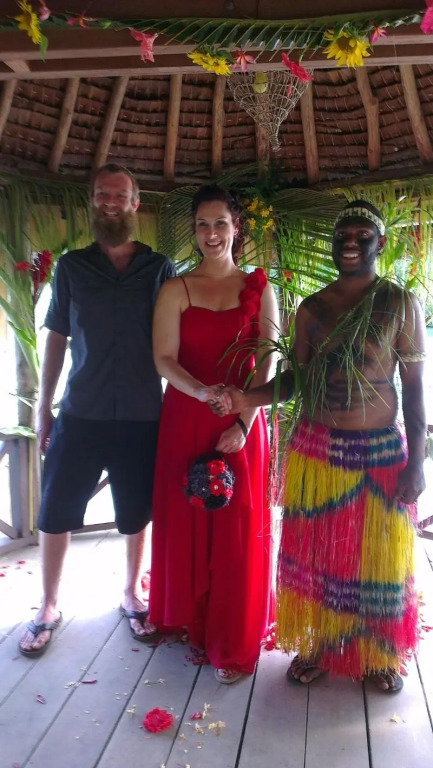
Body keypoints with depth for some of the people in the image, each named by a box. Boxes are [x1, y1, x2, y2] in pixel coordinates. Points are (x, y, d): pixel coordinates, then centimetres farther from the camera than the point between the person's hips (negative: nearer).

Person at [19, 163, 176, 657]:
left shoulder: (160, 269, 4)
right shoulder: (71, 267, 5)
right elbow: (56, 339, 8)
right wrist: (43, 407, 6)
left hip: (142, 416, 0)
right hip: (80, 414, 1)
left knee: (136, 513, 11)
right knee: (55, 513, 6)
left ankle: (132, 593, 34)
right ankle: (48, 607, 26)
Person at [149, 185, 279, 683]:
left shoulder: (258, 289, 5)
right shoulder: (175, 290, 4)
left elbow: (267, 365, -1)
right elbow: (164, 359, -5)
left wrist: (243, 422, -11)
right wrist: (203, 393, -23)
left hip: (242, 423, 0)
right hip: (185, 420, 1)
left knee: (238, 530, 2)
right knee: (185, 522, 8)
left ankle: (234, 644, 18)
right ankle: (189, 620, 30)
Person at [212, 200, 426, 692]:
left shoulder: (400, 305, -3)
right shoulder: (311, 308, 4)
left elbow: (414, 386, -3)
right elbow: (297, 377, 6)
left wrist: (416, 461, -8)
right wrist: (246, 398, -11)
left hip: (381, 451, -2)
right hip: (316, 449, 2)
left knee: (379, 558, 10)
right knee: (316, 554, 12)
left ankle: (380, 654, 32)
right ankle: (318, 645, 32)